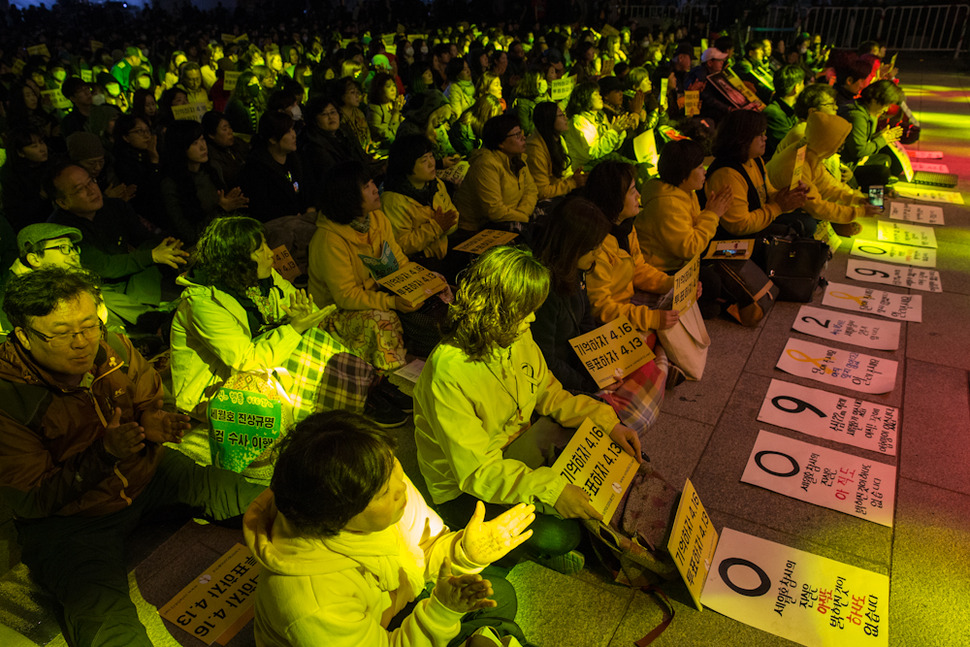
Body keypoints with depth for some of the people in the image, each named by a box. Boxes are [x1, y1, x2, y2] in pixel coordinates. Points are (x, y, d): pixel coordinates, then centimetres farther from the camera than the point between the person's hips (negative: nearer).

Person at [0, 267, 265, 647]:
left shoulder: (115, 349, -10)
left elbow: (150, 403, 9)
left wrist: (154, 424, -15)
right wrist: (104, 452, -31)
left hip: (145, 474, 5)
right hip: (68, 518, -4)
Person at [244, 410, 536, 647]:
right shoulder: (311, 603, -40)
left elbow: (423, 554, -8)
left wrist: (464, 553, -27)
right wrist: (443, 611, -39)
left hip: (389, 610, 6)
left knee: (499, 598, 4)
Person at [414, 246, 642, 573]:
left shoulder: (517, 338, -10)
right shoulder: (449, 372, -33)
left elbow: (550, 394, 5)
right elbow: (476, 469, -31)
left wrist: (608, 422, -7)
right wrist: (552, 491, -38)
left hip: (515, 451, 7)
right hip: (463, 491, -7)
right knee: (560, 534, -24)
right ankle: (536, 546, 12)